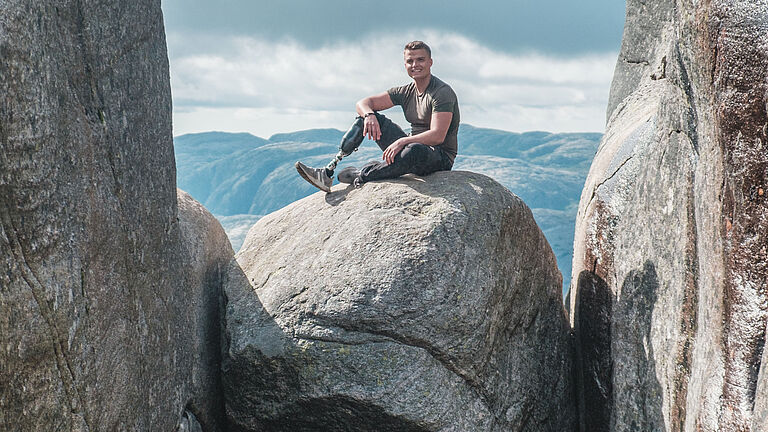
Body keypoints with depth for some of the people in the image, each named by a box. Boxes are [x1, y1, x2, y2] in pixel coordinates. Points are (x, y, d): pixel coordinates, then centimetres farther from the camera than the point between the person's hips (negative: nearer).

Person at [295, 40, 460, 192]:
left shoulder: (443, 92, -14)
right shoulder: (406, 92, 8)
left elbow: (437, 136, -26)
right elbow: (362, 103, 4)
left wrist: (402, 141, -36)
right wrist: (369, 115, -20)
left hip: (441, 157, -7)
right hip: (411, 149, 7)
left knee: (415, 150, -43)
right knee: (367, 115, -2)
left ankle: (359, 176, -26)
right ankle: (328, 171, -15)